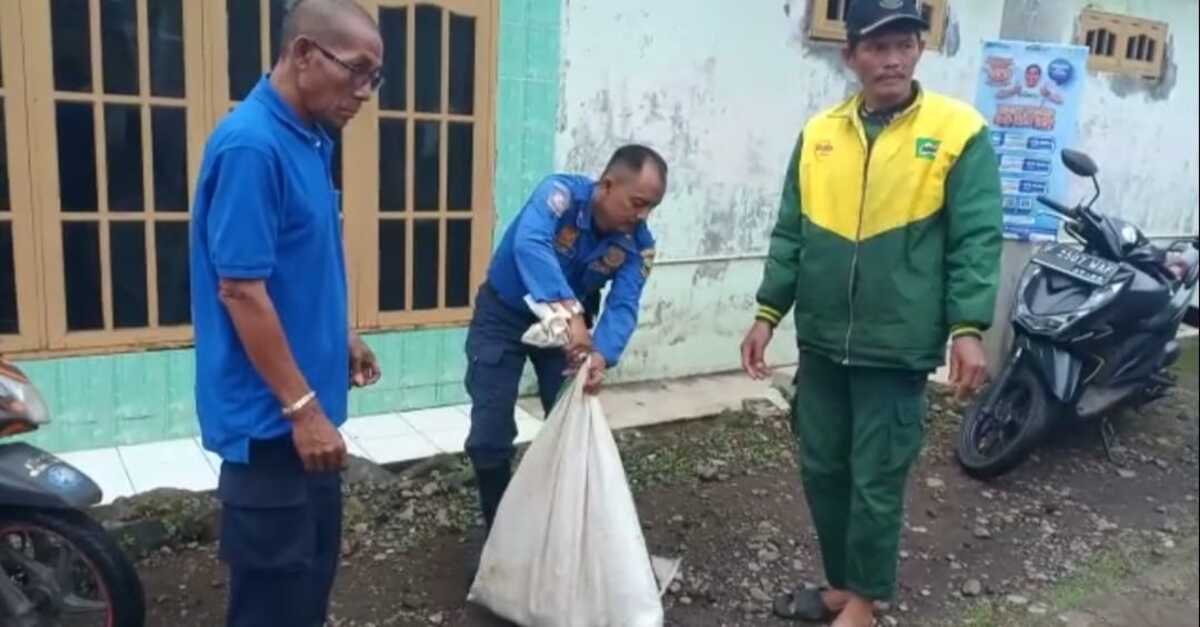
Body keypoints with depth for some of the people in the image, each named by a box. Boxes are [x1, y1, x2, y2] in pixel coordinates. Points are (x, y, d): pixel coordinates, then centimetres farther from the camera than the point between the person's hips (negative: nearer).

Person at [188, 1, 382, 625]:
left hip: (306, 405, 9)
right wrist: (302, 407, -20)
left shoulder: (311, 140, 7)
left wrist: (343, 338, 20)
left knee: (314, 563, 21)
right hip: (270, 416, -9)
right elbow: (240, 290, -23)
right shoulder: (251, 144, -21)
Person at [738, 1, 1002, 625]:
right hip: (821, 342, 5)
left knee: (876, 482, 5)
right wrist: (767, 313, 6)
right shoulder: (819, 133, 6)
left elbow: (975, 241, -7)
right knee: (821, 470, 14)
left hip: (897, 348, -4)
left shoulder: (959, 131, -5)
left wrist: (968, 328, -14)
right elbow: (790, 235, 9)